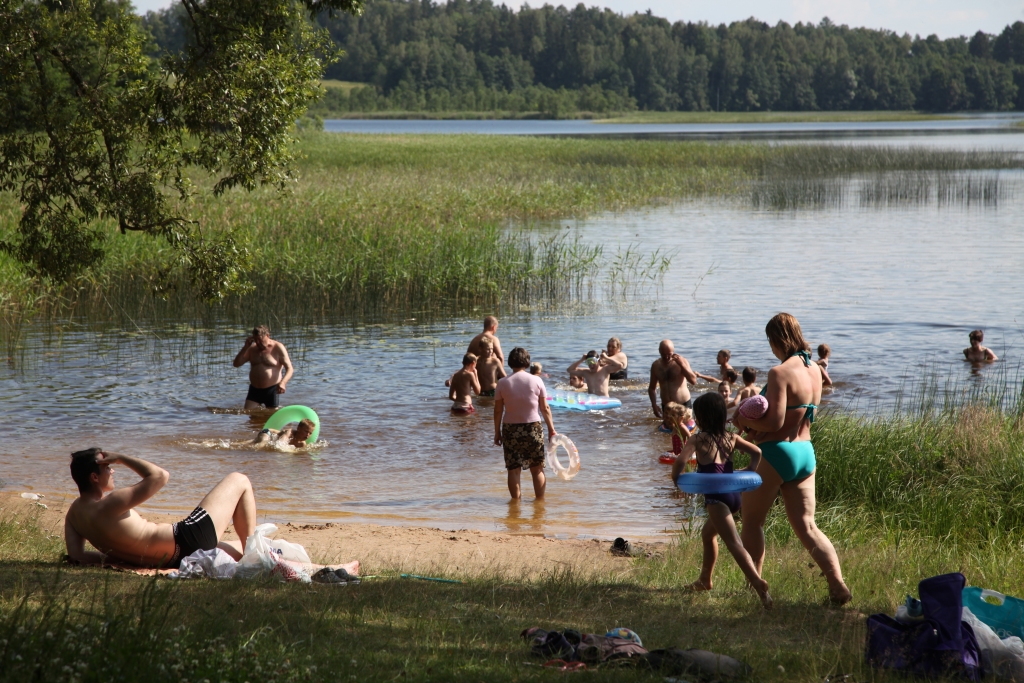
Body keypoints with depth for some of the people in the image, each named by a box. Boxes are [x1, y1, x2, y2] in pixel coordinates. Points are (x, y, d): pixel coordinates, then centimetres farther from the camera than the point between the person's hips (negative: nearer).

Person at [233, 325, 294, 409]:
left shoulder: (278, 348, -5)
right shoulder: (252, 349, 9)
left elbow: (290, 369, -10)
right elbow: (236, 364, 7)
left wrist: (283, 383, -31)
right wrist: (245, 347, -5)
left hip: (272, 390, -4)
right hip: (254, 390, 4)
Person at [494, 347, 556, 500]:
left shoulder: (503, 383, -4)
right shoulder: (536, 381, -4)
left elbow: (498, 411, -1)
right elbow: (545, 409, -1)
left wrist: (497, 432, 9)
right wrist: (551, 430, 8)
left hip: (510, 430, 0)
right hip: (533, 428, 0)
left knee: (513, 470, 5)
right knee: (537, 469, 10)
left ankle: (516, 500, 8)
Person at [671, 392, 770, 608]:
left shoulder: (698, 440, -3)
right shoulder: (731, 438, 12)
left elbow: (681, 460, -7)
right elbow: (756, 452, 8)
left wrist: (675, 476, 9)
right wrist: (749, 473, 13)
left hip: (716, 497, -8)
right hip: (734, 494, 8)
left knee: (734, 544, -18)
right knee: (708, 533, 30)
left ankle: (758, 583, -35)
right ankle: (705, 580, 43)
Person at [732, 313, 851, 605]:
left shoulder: (780, 373, -18)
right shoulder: (814, 370, 7)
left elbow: (775, 421, -22)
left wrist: (745, 421, -5)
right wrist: (757, 423, 9)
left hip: (776, 452, -7)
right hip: (805, 451, 7)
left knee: (752, 521, 11)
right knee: (806, 526, 7)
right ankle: (838, 585, -6)